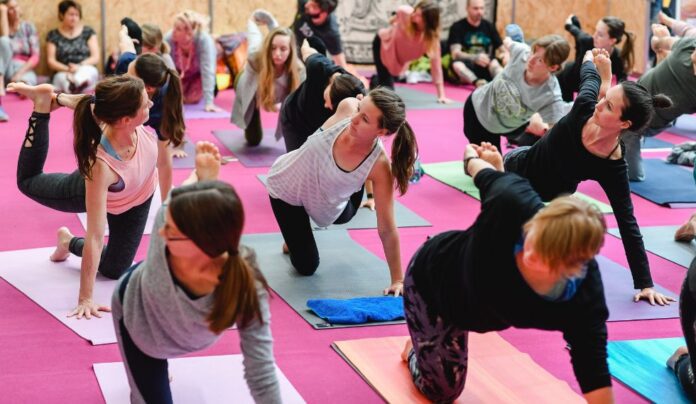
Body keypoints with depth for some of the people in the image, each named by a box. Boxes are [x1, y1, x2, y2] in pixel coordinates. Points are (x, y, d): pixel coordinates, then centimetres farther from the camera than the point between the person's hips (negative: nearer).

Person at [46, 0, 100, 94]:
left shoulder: (88, 32, 13)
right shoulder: (53, 35, 12)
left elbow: (95, 58, 6)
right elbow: (51, 62, 5)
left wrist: (79, 66, -13)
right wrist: (67, 69, -15)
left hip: (86, 71, 0)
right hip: (63, 73, 0)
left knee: (87, 71, -35)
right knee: (61, 77, -35)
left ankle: (74, 87, -71)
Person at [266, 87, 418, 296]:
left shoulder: (380, 166, -37)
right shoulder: (347, 108, -37)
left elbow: (387, 229, -30)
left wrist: (398, 280, -26)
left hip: (326, 206, 1)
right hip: (287, 187, 0)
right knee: (306, 266, 6)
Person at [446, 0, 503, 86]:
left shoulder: (489, 26, 10)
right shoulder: (457, 27, -2)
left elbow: (502, 49, 8)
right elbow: (455, 54, -13)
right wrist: (475, 58, -30)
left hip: (487, 67, 2)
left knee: (495, 63, -31)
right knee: (457, 64, -35)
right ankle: (478, 83, -59)